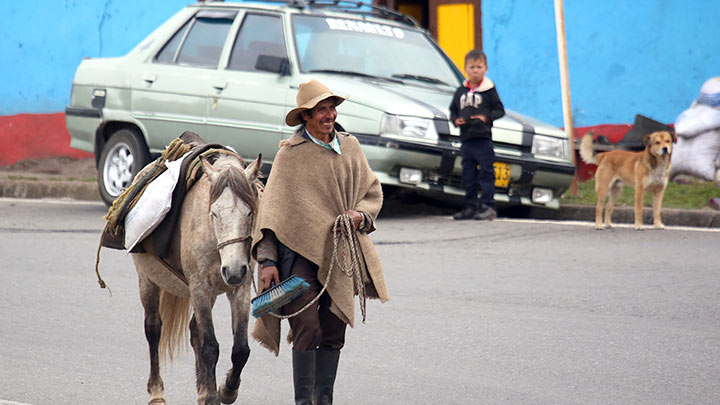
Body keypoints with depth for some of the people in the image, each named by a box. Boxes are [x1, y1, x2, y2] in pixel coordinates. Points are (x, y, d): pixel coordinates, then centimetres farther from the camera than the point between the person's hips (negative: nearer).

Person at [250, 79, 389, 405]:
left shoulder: (350, 148, 10)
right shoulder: (290, 154, -4)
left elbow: (373, 191, 19)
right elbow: (271, 209, -5)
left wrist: (361, 214, -4)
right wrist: (267, 259, -11)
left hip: (340, 252, 5)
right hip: (299, 251, -5)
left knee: (334, 330, 7)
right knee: (307, 326, -13)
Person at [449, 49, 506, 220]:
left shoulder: (489, 90, -1)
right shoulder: (460, 92, 14)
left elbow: (499, 110, -1)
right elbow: (453, 110, 21)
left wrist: (486, 118, -15)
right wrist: (456, 120, 0)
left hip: (483, 138, -5)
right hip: (466, 139, 6)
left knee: (486, 173, -6)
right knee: (468, 175, 9)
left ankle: (488, 206, -6)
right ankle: (470, 207, 15)